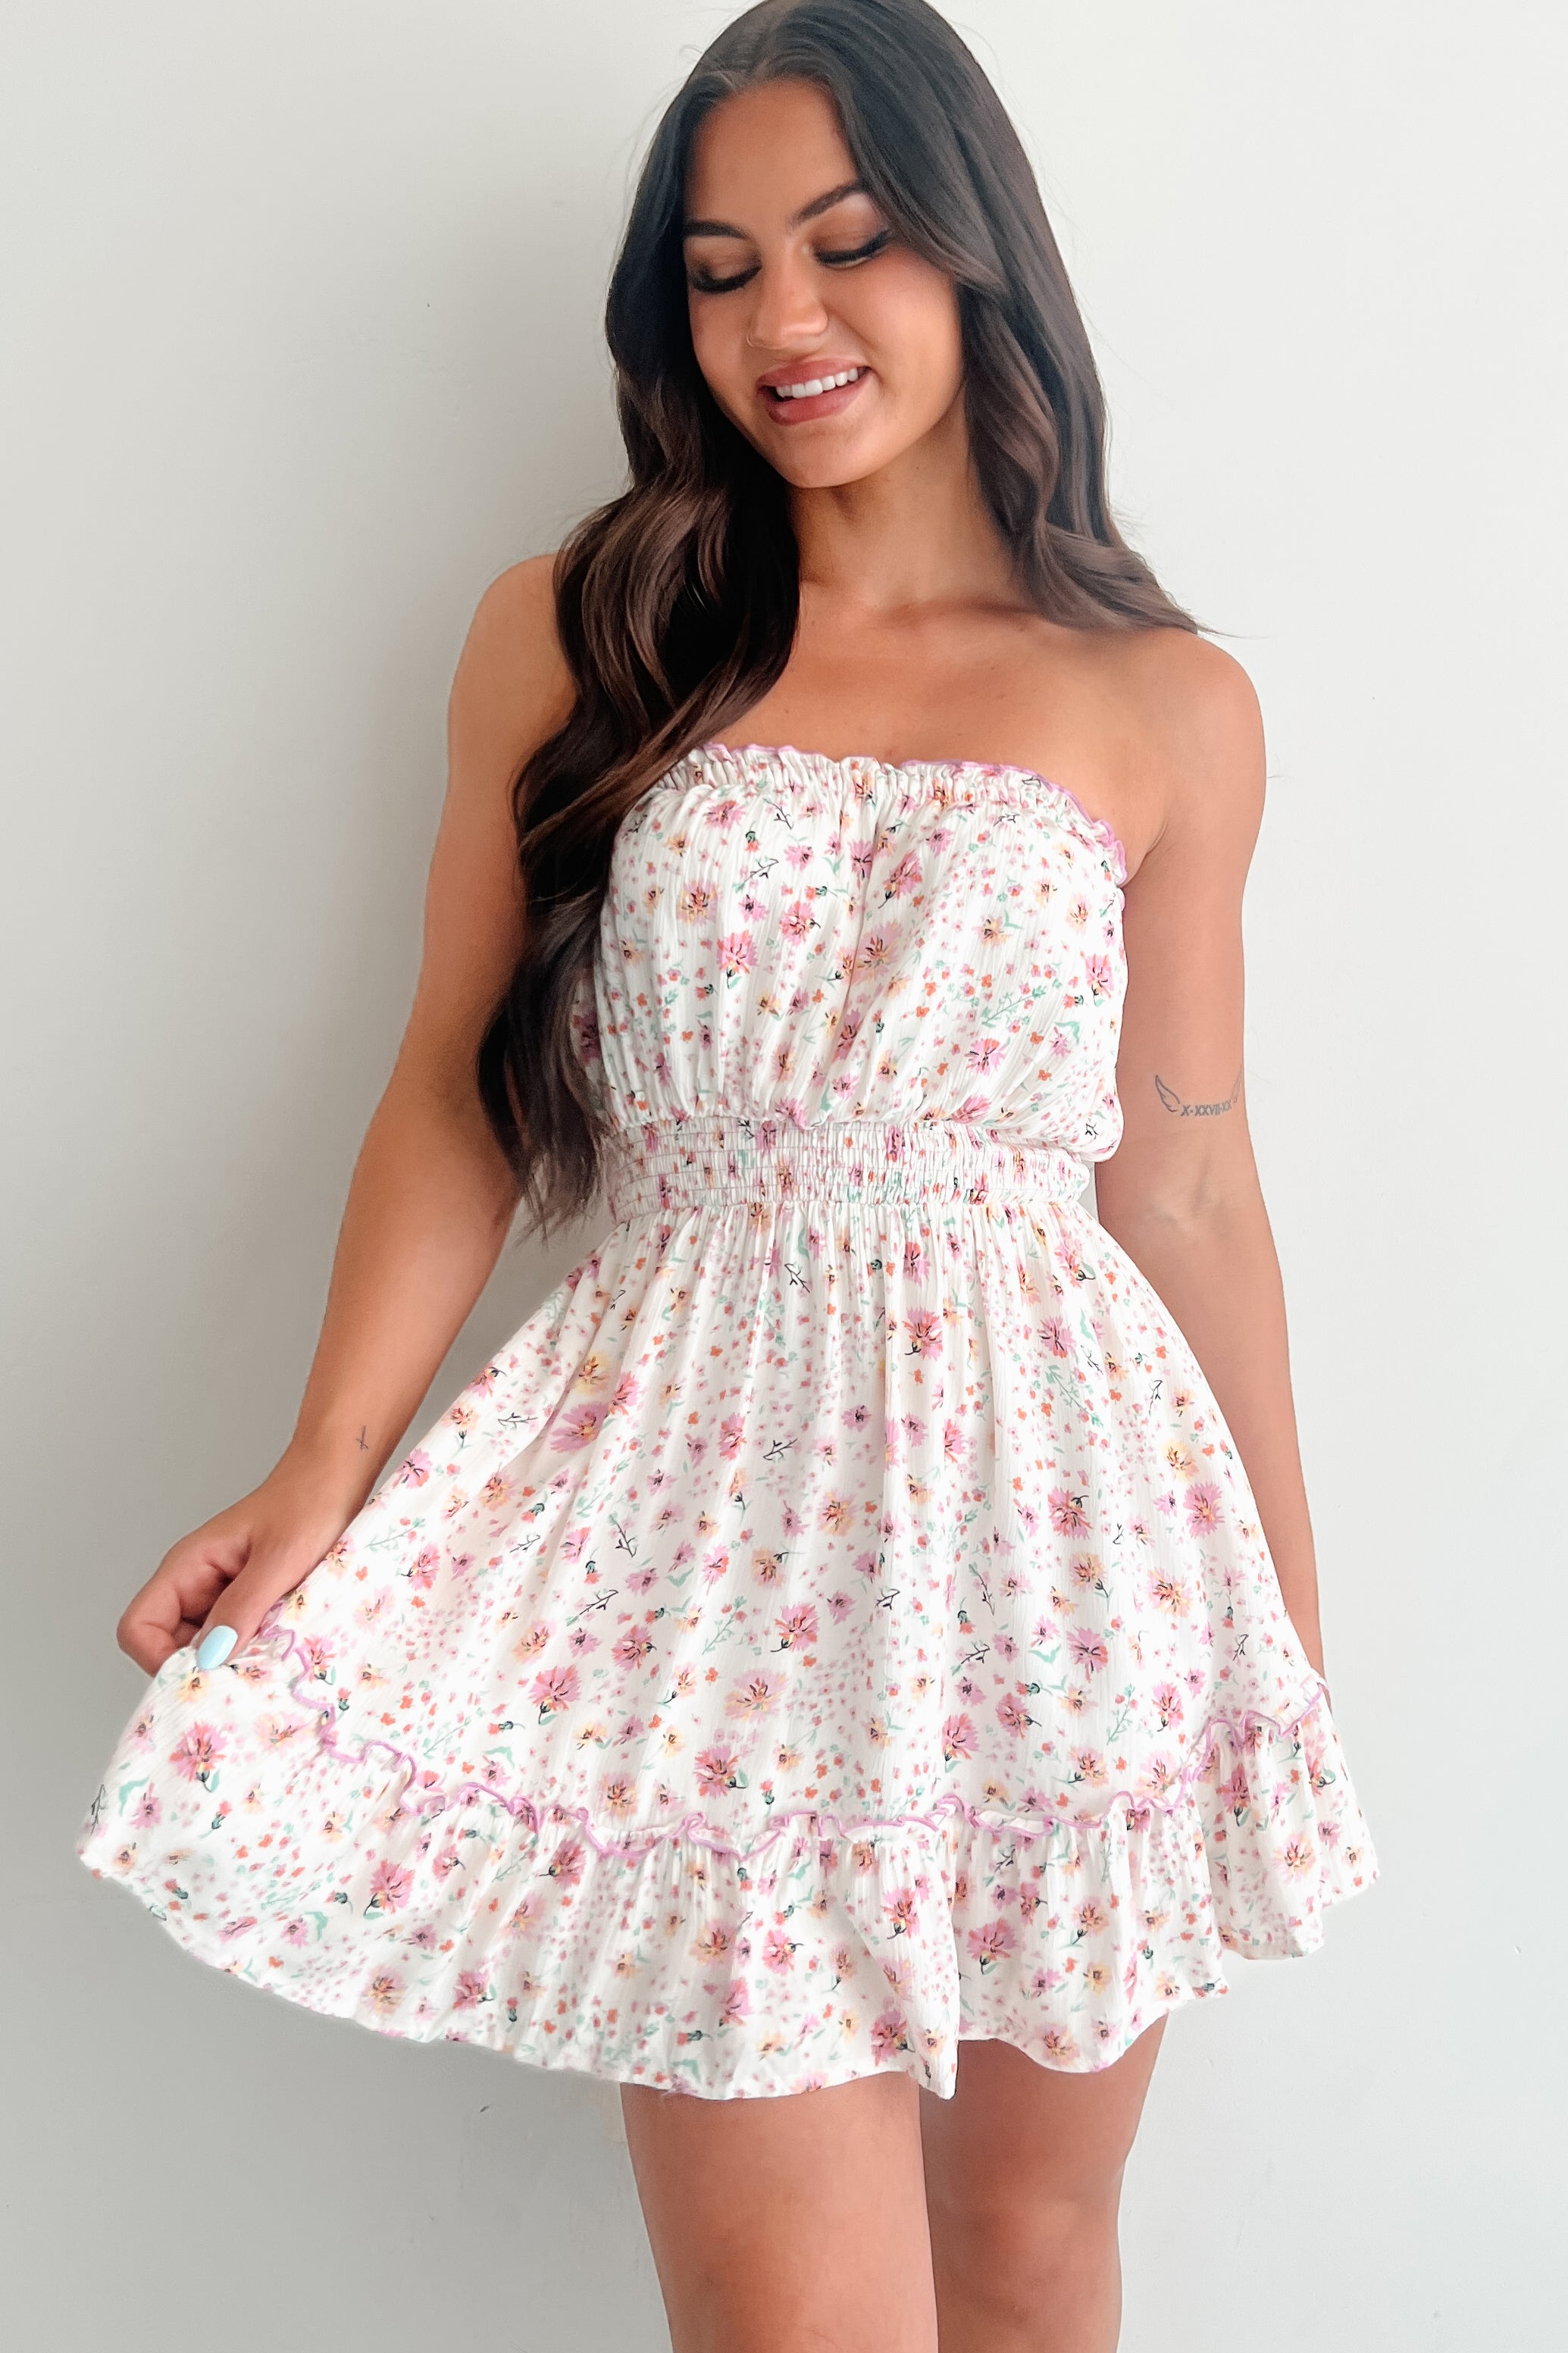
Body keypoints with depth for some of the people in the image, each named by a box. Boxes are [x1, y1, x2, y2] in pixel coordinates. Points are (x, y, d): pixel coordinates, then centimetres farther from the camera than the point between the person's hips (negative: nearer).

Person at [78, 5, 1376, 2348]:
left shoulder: (1168, 708, 6)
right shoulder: (572, 638, 5)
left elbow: (1189, 1183, 9)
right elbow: (460, 1093, 4)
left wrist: (1291, 1618, 12)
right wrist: (329, 1468, -8)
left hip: (1069, 1528, 2)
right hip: (717, 1523, -1)